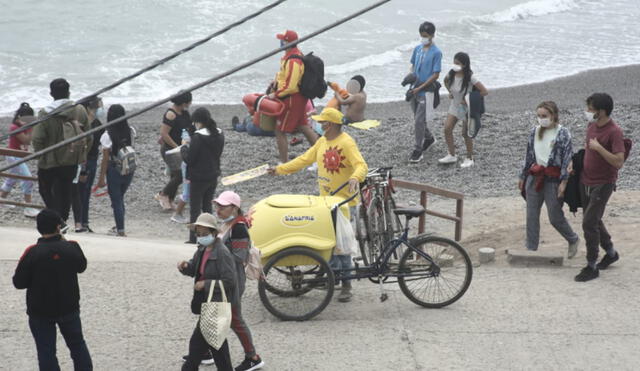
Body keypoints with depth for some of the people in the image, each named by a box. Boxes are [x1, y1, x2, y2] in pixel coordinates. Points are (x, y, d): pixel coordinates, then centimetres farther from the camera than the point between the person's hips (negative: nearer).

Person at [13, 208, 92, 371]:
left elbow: (19, 283, -12)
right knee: (77, 345, 20)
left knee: (46, 351, 8)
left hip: (40, 312, -2)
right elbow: (81, 266, 9)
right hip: (69, 308, 2)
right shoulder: (72, 248, -13)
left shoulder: (32, 253, -18)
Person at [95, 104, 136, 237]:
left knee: (116, 200, 7)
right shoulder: (131, 131, -4)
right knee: (120, 198, 21)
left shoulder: (107, 135, -16)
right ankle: (119, 227, 30)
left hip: (114, 170, -5)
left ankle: (120, 230, 9)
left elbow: (105, 159, -13)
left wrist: (101, 177, -7)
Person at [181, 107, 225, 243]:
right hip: (213, 176, 7)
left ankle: (194, 238, 4)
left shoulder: (198, 137, -20)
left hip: (198, 178, -7)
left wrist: (184, 147, 1)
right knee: (207, 207, 18)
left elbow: (189, 159, -18)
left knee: (195, 209, 2)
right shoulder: (219, 135, 2)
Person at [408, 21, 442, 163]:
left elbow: (436, 75, -13)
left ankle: (418, 150, -2)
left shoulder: (436, 53, -13)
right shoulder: (417, 49, 6)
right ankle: (429, 138, 42)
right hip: (415, 89, 7)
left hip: (426, 91, -7)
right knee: (418, 119, 18)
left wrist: (420, 88, -15)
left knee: (419, 121, -10)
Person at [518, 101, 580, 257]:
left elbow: (567, 158, -10)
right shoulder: (535, 131, 7)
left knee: (555, 217, 1)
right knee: (531, 216, 5)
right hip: (534, 177, 5)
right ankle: (531, 249, 14)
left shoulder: (563, 133, -8)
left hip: (552, 179, -5)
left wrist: (563, 182, -15)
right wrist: (522, 176, 17)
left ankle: (573, 240, 27)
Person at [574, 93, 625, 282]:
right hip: (585, 181, 8)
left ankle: (592, 267, -1)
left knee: (589, 222, -11)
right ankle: (611, 253, 40)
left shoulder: (614, 132, -21)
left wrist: (599, 147, -29)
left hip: (603, 184, -8)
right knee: (593, 221, 19)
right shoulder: (592, 126, 4)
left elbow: (619, 162, -27)